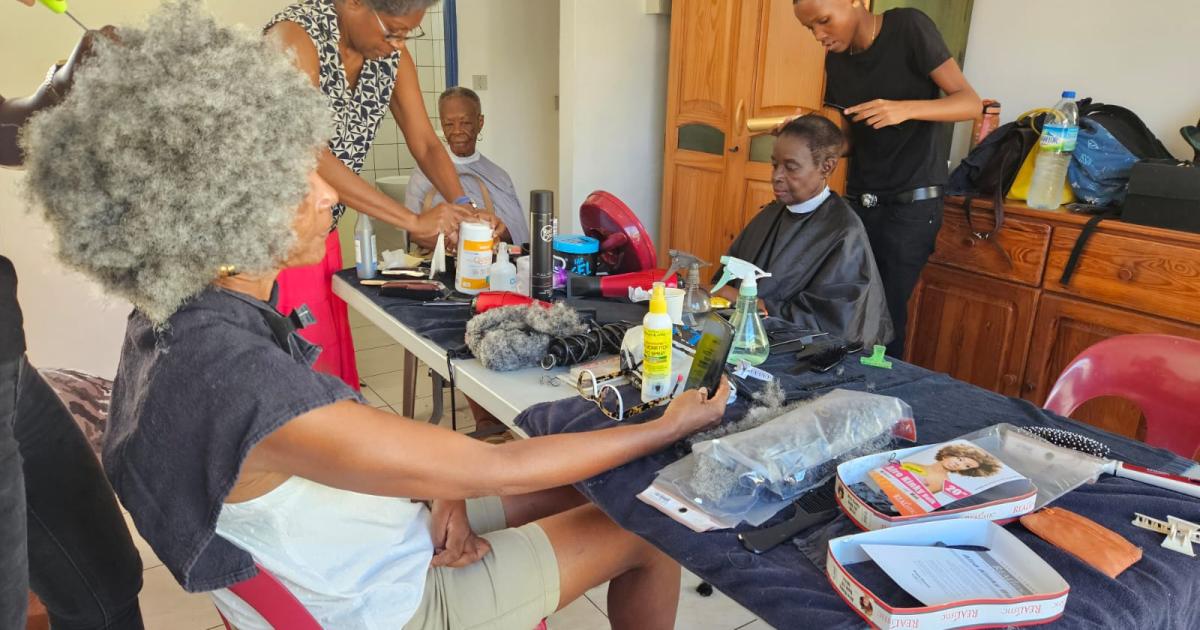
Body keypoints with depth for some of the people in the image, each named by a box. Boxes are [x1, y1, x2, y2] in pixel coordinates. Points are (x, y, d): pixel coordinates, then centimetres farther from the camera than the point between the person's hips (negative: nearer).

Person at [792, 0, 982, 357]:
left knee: (886, 313, -4)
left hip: (912, 202, -5)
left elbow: (971, 103, -11)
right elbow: (846, 140, 11)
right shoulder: (836, 59, 7)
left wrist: (905, 108, -28)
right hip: (858, 200, 5)